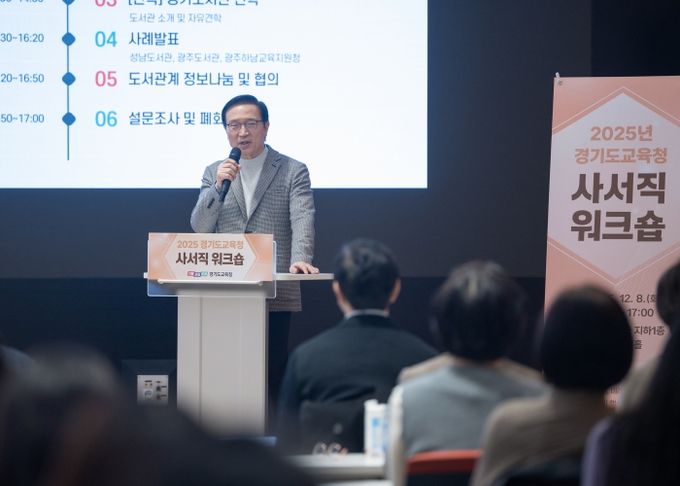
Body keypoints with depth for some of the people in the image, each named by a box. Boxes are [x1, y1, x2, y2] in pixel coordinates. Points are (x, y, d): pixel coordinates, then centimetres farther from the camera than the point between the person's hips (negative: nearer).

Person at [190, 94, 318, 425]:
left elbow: (303, 220, -9)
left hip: (276, 294, -2)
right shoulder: (213, 173, 14)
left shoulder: (292, 171, 5)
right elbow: (199, 227, 5)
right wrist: (218, 186, -11)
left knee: (272, 377, -1)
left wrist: (300, 259, -28)